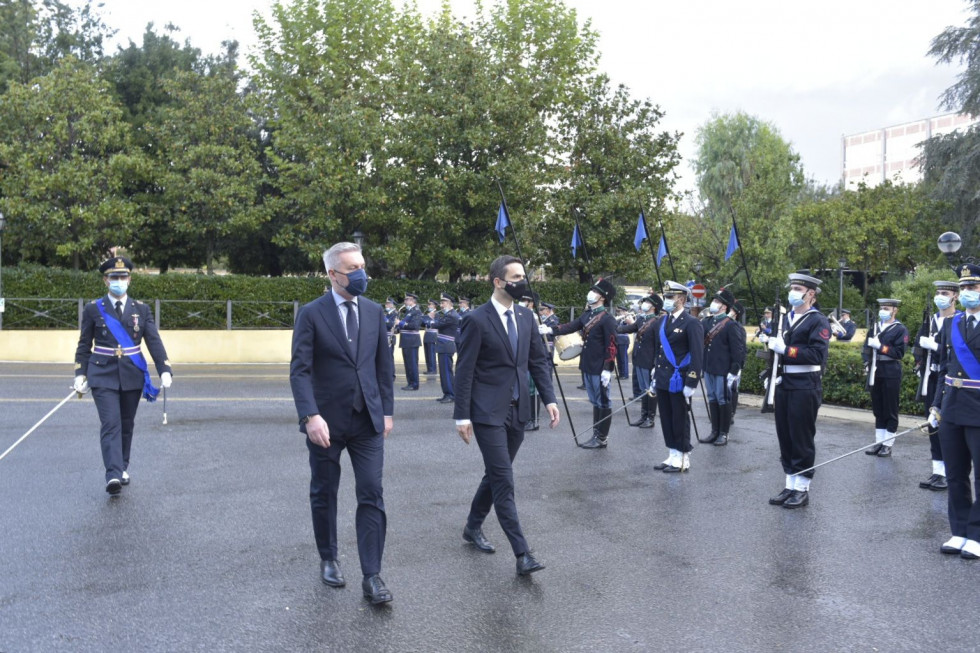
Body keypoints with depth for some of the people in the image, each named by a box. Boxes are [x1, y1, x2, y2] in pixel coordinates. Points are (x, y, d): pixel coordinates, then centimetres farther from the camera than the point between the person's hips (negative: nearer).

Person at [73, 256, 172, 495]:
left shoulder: (141, 309, 4)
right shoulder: (93, 309, 1)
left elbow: (154, 341, -3)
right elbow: (84, 345, 6)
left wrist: (165, 370, -13)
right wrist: (80, 374, -2)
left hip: (132, 375, 2)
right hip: (103, 376, -2)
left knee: (126, 424, 11)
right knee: (111, 424, -13)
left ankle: (123, 469, 26)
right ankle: (113, 475, -20)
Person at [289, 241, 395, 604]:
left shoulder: (374, 312, 5)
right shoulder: (311, 314, -7)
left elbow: (385, 366, 10)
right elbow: (300, 370, -12)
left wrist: (387, 410, 6)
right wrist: (310, 416, -22)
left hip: (368, 419, 3)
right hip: (326, 420, -2)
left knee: (371, 496, -3)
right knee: (324, 494, 13)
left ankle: (372, 577, 3)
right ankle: (328, 560, 33)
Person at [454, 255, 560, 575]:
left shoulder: (526, 317, 8)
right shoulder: (477, 319, -11)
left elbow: (539, 360, 12)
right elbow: (464, 371, -10)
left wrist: (549, 398, 2)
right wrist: (462, 415, -12)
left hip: (517, 410, 7)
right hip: (488, 412, -7)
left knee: (495, 475, 17)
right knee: (503, 481, -7)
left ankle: (473, 527, 37)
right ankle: (522, 554, -4)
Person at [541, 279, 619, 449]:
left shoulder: (607, 319, -12)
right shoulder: (587, 315, 12)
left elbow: (611, 346, -16)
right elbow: (571, 326, 2)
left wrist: (607, 369, -20)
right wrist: (551, 330, -13)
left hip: (600, 369, -8)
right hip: (587, 367, 8)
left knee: (603, 403, 1)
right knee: (595, 402, 15)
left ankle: (602, 439, 8)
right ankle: (596, 435, 23)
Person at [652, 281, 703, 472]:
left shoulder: (691, 323, -11)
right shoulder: (663, 321, 13)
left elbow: (697, 355, -14)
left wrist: (691, 383, -18)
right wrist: (655, 375, 16)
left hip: (679, 381, -7)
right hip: (662, 381, 7)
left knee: (680, 421, 2)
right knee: (666, 420, 12)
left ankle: (683, 460, 12)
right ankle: (672, 456, 22)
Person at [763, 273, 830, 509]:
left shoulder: (819, 321, -8)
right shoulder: (786, 318, 15)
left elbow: (817, 354, -19)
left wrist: (785, 349, -22)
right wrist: (771, 341, 5)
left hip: (805, 388, -7)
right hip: (783, 385, 7)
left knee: (802, 438, 0)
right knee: (785, 437, 11)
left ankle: (802, 489, 11)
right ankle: (790, 485, 20)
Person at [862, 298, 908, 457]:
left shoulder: (900, 329, -4)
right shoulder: (874, 327, 13)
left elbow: (899, 353, -12)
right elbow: (867, 346, 14)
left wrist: (880, 346, -19)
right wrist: (867, 363, -1)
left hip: (891, 374, -5)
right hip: (875, 373, 6)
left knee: (890, 410, 2)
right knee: (878, 409, 10)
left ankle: (887, 445, 8)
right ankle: (879, 442, 17)